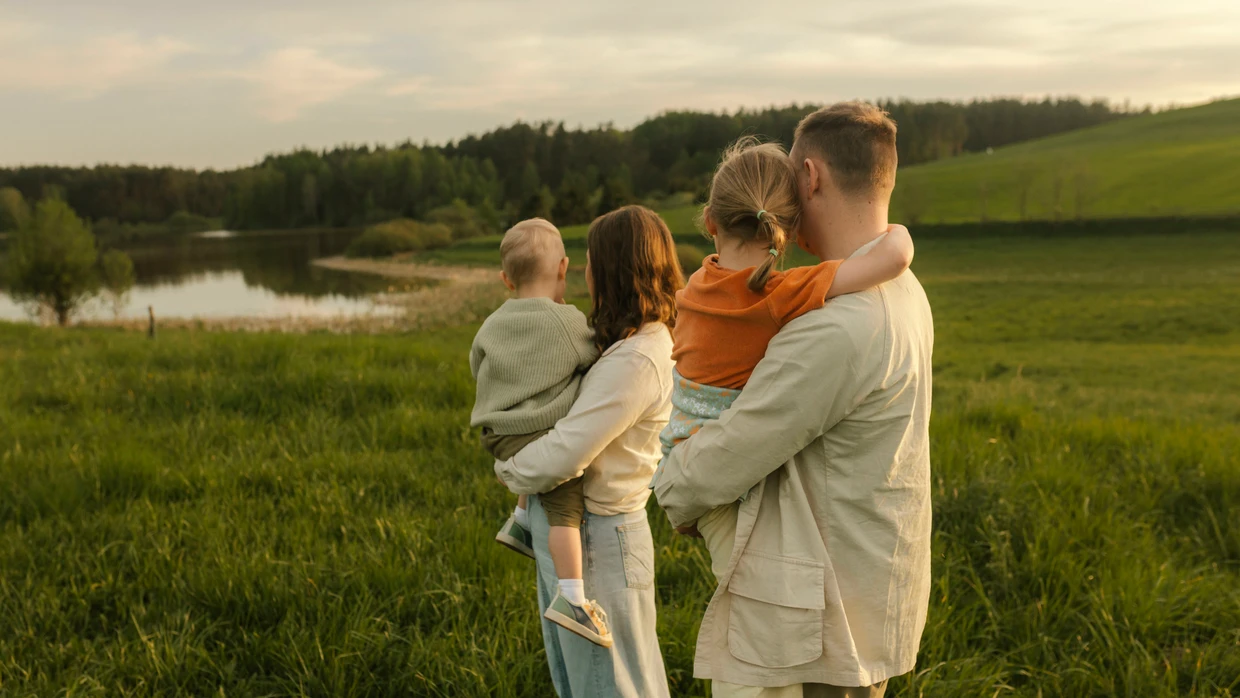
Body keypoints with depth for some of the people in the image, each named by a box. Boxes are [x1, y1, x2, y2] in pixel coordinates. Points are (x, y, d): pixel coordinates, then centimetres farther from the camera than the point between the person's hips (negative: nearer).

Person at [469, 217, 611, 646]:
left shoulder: (492, 326, 8)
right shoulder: (569, 321, -9)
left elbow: (478, 368, 21)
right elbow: (592, 359, -1)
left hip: (499, 433, 7)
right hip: (546, 434, -7)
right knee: (565, 509, -8)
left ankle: (520, 523, 31)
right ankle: (572, 598, -17)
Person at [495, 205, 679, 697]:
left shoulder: (636, 361, -26)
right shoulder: (641, 341, 5)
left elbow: (564, 455, -27)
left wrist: (510, 471, -9)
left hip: (596, 536, -9)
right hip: (566, 527, 9)